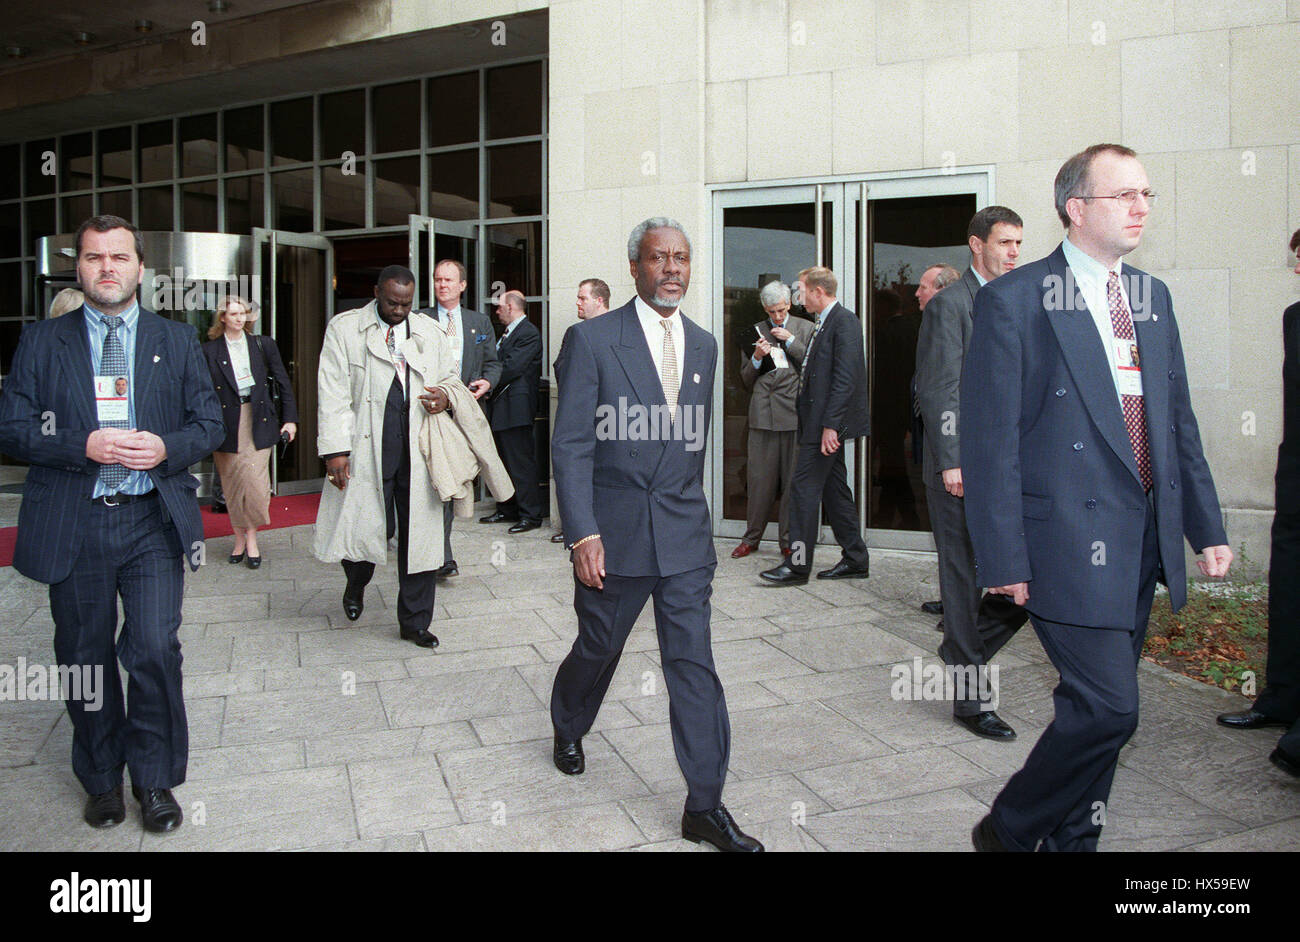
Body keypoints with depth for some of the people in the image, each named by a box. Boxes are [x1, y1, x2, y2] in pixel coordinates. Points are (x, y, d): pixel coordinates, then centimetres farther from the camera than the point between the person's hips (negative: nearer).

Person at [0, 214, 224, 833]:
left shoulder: (177, 342, 9)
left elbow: (209, 425, 7)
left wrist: (167, 448, -13)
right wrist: (86, 447, -15)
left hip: (153, 523, -1)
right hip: (72, 527, 1)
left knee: (155, 650, -8)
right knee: (86, 659, 11)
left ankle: (154, 780, 13)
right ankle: (102, 779, 31)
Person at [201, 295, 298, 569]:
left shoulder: (263, 344, 7)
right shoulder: (210, 350, 3)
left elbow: (283, 382, 9)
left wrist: (290, 419, 4)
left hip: (258, 421, 0)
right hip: (226, 422, 0)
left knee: (256, 482, -8)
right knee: (232, 485, 6)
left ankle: (251, 538, 5)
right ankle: (239, 539, 19)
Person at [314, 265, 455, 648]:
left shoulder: (430, 332, 13)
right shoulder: (344, 328, 4)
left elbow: (450, 376, 23)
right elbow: (333, 393, -1)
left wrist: (445, 397, -2)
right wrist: (335, 448, -9)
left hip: (418, 448, 3)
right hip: (367, 449, -3)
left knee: (418, 533, 4)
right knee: (369, 527, -4)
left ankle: (414, 622, 18)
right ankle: (357, 582, 34)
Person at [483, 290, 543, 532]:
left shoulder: (529, 333, -13)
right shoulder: (508, 333, 18)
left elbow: (512, 367, -20)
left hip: (516, 408, -10)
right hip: (501, 407, 10)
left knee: (521, 462, -7)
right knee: (504, 460, 15)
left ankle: (530, 515, 0)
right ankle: (507, 509, 25)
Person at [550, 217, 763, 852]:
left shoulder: (703, 345, 8)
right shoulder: (593, 340, -7)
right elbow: (570, 445, -10)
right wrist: (583, 534, -16)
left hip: (684, 533, 3)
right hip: (615, 531, -3)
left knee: (693, 663, 2)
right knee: (598, 649, 15)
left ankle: (705, 806, 11)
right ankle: (568, 729, 46)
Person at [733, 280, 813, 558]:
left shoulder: (805, 328, 10)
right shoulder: (756, 331, 14)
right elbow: (746, 379, 14)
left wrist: (791, 341, -6)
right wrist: (756, 358, -5)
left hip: (795, 410, -1)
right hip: (763, 412, 1)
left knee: (793, 479, 1)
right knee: (759, 477, 3)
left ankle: (788, 540, 11)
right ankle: (751, 537, 15)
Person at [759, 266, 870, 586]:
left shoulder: (844, 321, -13)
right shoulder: (823, 324, 18)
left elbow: (845, 377, -20)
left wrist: (829, 425, -24)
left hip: (826, 424, -10)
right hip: (823, 423, 10)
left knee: (804, 487, -7)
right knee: (834, 490, 13)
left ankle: (798, 564, -1)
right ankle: (855, 560, 21)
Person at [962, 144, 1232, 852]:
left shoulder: (1153, 298, 13)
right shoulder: (1013, 299, -9)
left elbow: (1178, 422, 17)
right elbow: (989, 440, -12)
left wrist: (1206, 524, 12)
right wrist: (1003, 557, -14)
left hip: (1144, 538, 7)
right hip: (1069, 538, -7)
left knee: (1102, 707, 14)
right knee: (1107, 708, -9)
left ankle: (1072, 838, 32)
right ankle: (1008, 830, 14)